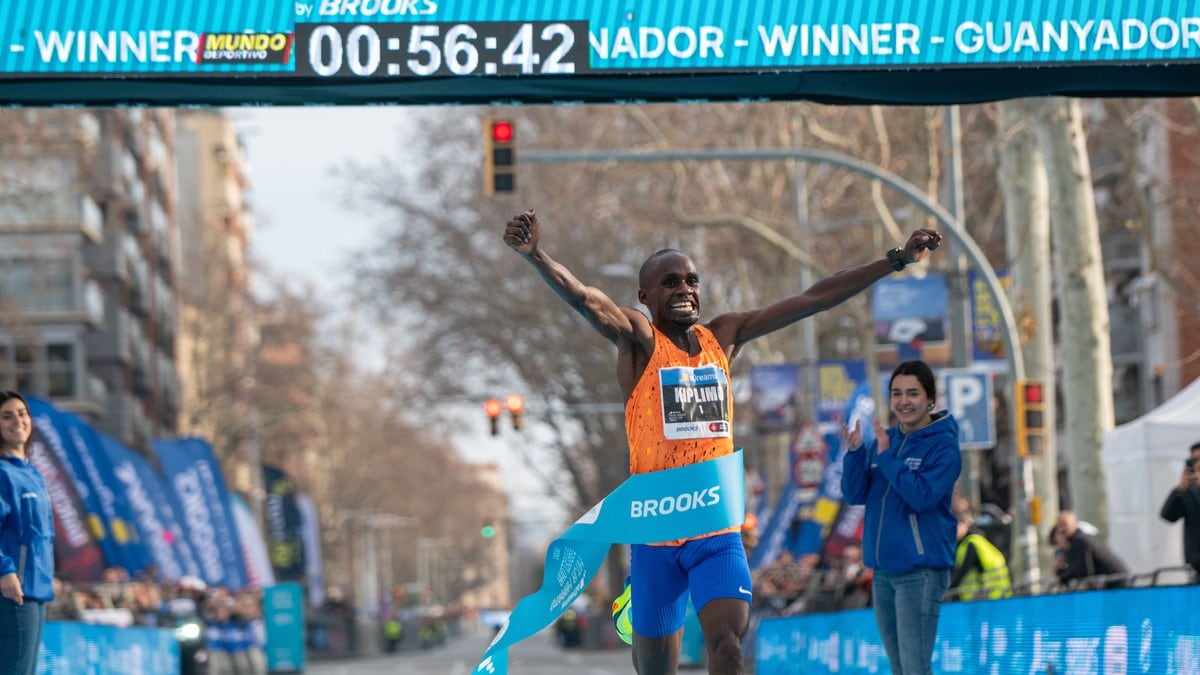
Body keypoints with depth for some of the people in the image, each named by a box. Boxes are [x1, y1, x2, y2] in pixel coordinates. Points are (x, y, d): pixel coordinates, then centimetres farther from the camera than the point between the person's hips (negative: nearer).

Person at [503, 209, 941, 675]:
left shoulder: (724, 336, 10)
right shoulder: (638, 339, -3)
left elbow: (815, 298, 12)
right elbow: (584, 299, -22)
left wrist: (897, 260, 13)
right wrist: (535, 257, -42)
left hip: (718, 532, 3)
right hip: (655, 530, -2)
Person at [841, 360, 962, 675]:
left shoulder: (943, 445, -7)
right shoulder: (883, 440, 10)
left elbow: (924, 496, -19)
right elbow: (854, 495, 5)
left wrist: (886, 456, -20)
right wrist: (854, 451, -11)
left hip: (921, 570, -7)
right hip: (882, 571, 7)